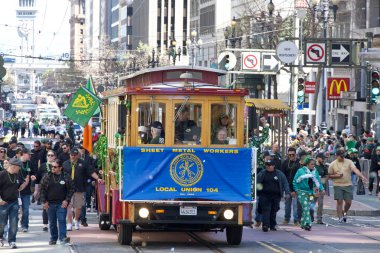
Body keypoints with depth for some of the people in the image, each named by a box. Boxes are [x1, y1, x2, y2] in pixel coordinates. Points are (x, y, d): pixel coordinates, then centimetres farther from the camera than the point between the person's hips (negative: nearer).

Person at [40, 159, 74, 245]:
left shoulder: (66, 177, -2)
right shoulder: (47, 176, 2)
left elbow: (72, 188, 3)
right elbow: (42, 189, 5)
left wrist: (67, 200, -4)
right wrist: (44, 201, -1)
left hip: (62, 203, -2)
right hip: (50, 203, 2)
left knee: (62, 220, -12)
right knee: (52, 222, 9)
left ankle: (63, 237, -15)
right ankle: (53, 238, 19)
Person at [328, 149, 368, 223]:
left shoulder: (349, 162, 0)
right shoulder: (332, 164, 0)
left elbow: (355, 170, -12)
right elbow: (329, 175, 6)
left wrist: (362, 176, -27)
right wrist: (336, 176, -14)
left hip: (348, 184, 1)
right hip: (338, 185, -1)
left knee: (348, 202, 2)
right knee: (339, 202, -5)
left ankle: (344, 213, 30)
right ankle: (340, 217, 3)